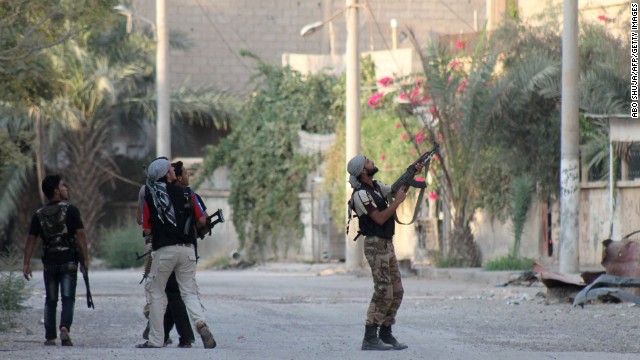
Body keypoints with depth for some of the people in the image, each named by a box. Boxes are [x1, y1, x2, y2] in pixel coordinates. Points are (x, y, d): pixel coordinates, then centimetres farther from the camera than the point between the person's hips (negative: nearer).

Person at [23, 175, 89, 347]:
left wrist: (26, 264, 3)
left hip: (49, 263, 3)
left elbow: (31, 239, 2)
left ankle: (50, 337, 10)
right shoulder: (70, 210, -4)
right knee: (68, 298, -2)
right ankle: (65, 328, -24)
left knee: (50, 301, 10)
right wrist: (85, 258, -6)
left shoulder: (39, 215, 7)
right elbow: (80, 235, -10)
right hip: (69, 261, -3)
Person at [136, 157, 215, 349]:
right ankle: (200, 324, -19)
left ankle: (156, 340, 7)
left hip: (164, 249, -1)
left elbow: (147, 230, 2)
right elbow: (201, 219, 5)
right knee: (189, 292, 8)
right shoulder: (183, 192, 3)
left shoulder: (149, 195, 1)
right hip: (187, 248, 1)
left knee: (156, 292, 11)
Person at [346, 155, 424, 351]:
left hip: (387, 245, 9)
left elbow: (397, 190, 26)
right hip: (376, 246, -9)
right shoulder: (361, 194, -17)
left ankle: (385, 335, 14)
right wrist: (398, 201, -15)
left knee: (396, 292, 9)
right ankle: (370, 338, -10)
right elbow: (379, 218, -22)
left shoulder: (376, 186, 11)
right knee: (384, 293, -12)